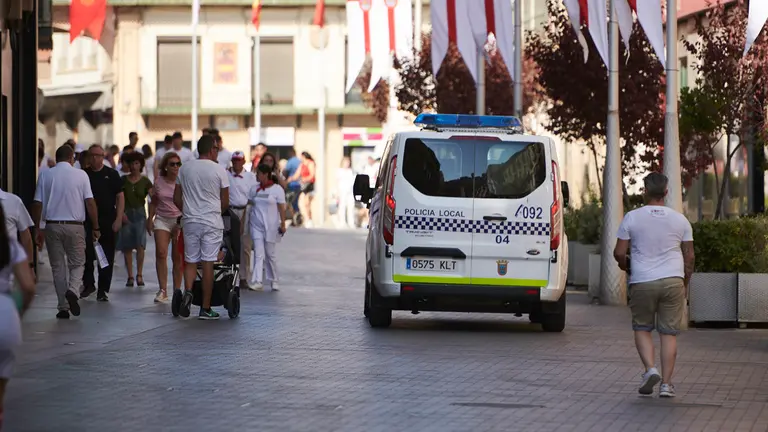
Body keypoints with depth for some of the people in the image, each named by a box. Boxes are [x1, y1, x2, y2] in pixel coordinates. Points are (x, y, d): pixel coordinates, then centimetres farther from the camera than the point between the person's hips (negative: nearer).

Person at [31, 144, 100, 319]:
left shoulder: (46, 175, 2)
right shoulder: (81, 175, -2)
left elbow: (37, 204, 2)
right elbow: (90, 203, -5)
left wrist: (38, 229, 10)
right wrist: (95, 227, 2)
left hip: (52, 226, 1)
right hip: (75, 226, -1)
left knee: (58, 267, 9)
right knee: (77, 263, 12)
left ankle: (63, 308, 8)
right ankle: (73, 291, -17)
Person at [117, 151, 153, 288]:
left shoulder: (145, 181, 3)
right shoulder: (123, 180, 6)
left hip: (139, 214, -1)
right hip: (126, 215, 1)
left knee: (140, 244, -15)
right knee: (127, 247, 1)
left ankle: (139, 274, -8)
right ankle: (130, 276, 8)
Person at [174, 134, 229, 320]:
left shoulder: (185, 168, 5)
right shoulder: (219, 170, -5)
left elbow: (176, 198, 9)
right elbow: (225, 202, -1)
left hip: (190, 221, 3)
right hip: (212, 222, -3)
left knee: (190, 261, 11)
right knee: (208, 264, 0)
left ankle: (188, 292, -16)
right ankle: (205, 308, 2)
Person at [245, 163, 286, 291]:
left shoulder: (277, 189, -3)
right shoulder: (255, 189, 10)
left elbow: (281, 208, -4)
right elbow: (248, 203, 12)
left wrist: (283, 224, -10)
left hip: (271, 225, -3)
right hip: (256, 224, 3)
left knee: (270, 253, 4)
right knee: (258, 253, -7)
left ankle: (273, 281, 18)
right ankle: (257, 282, -14)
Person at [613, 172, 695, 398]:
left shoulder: (632, 218, -3)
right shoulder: (680, 220, 4)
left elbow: (619, 253, -2)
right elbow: (689, 257, 7)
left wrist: (625, 265, 20)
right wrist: (685, 284, 19)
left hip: (642, 282, -1)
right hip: (673, 281, 1)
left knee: (642, 328, 15)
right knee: (669, 332, 5)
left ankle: (650, 369, -5)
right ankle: (666, 383, 4)